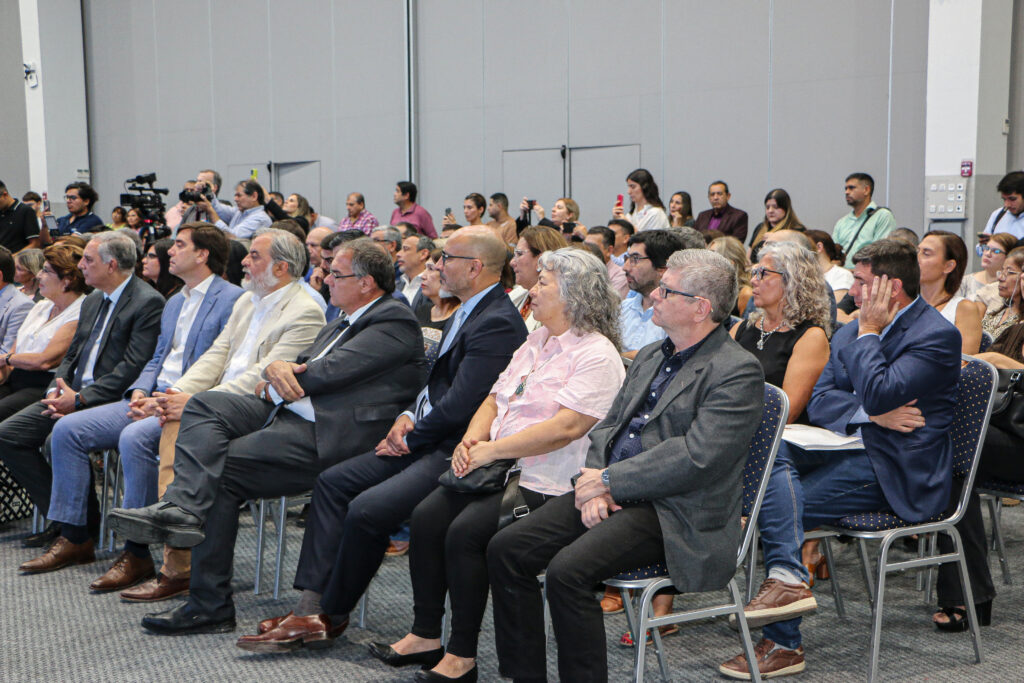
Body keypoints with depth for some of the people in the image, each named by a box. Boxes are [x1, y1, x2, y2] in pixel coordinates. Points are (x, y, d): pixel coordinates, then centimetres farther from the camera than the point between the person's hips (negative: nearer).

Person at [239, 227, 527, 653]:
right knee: (332, 482, 3)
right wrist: (408, 417, 4)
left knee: (367, 509, -23)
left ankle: (333, 614, 0)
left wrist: (411, 438, -9)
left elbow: (458, 407, -22)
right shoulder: (468, 313, 16)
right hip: (427, 442, 11)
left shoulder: (497, 324, -18)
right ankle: (310, 609, -1)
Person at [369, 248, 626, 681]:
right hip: (500, 468, 9)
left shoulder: (596, 355, -11)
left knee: (465, 531, -25)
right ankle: (425, 636, 0)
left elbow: (565, 428, -22)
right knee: (427, 516, -9)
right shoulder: (536, 341, 19)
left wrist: (492, 450, -19)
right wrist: (472, 439, -3)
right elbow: (495, 399, 19)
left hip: (547, 484, -8)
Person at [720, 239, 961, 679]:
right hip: (854, 449, 8)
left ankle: (783, 645, -19)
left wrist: (869, 332, -11)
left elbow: (879, 395, -24)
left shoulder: (937, 336, -10)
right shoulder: (852, 331, 16)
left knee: (777, 506, -21)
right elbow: (818, 402, 7)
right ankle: (786, 577, -33)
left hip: (897, 471, -8)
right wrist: (871, 413, -12)